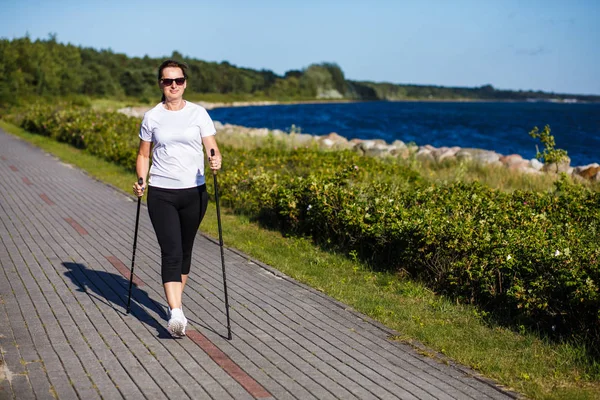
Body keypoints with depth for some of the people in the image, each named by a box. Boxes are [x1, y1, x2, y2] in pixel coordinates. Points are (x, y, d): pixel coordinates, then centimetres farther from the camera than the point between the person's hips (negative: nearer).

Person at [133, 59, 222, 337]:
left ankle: (175, 300, 31)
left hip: (194, 192, 1)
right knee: (171, 252, -12)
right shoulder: (151, 117, 2)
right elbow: (143, 154, 9)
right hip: (161, 194, -1)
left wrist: (216, 161, -25)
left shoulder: (198, 114, 1)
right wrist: (141, 181, -7)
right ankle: (176, 313, -17)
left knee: (185, 251, 13)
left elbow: (212, 149, -2)